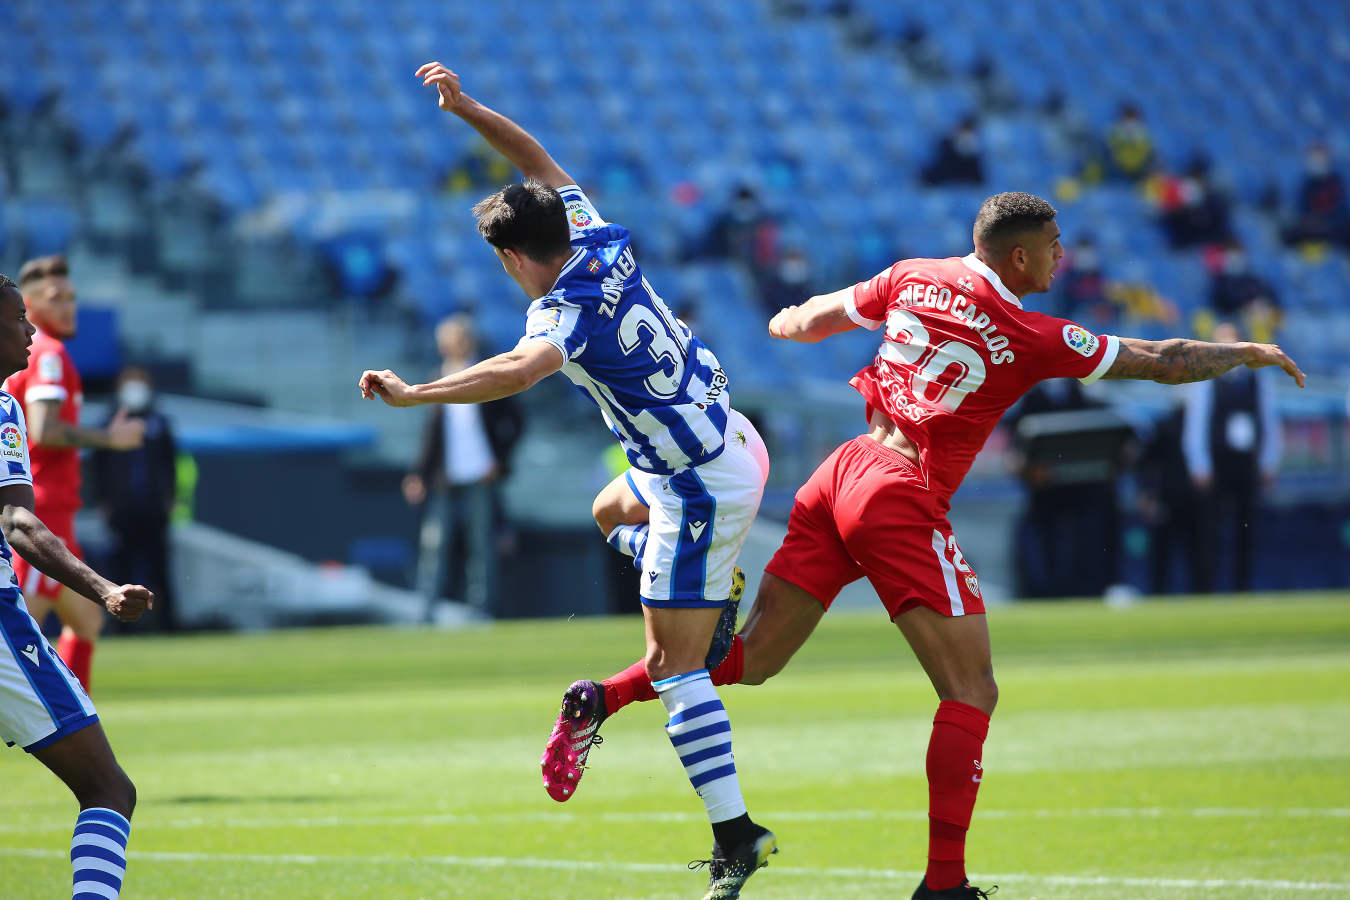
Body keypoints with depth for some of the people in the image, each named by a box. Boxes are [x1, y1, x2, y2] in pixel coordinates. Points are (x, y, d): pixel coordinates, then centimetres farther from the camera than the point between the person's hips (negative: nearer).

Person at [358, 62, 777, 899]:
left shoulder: (566, 312, -23)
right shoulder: (601, 244, 0)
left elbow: (520, 369, -45)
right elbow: (541, 162, 14)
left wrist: (414, 394, -48)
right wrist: (466, 106, 10)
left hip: (703, 487, -9)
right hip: (733, 441, 9)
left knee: (679, 667, -7)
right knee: (611, 511, 38)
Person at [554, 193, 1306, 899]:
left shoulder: (913, 279, 8)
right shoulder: (1032, 338, -4)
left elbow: (805, 320, 20)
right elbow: (1165, 363, 3)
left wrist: (787, 322, 44)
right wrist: (1251, 354, 17)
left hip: (843, 472, 7)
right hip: (903, 502, -7)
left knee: (753, 657, 15)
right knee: (972, 693, -2)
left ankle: (605, 697, 1)